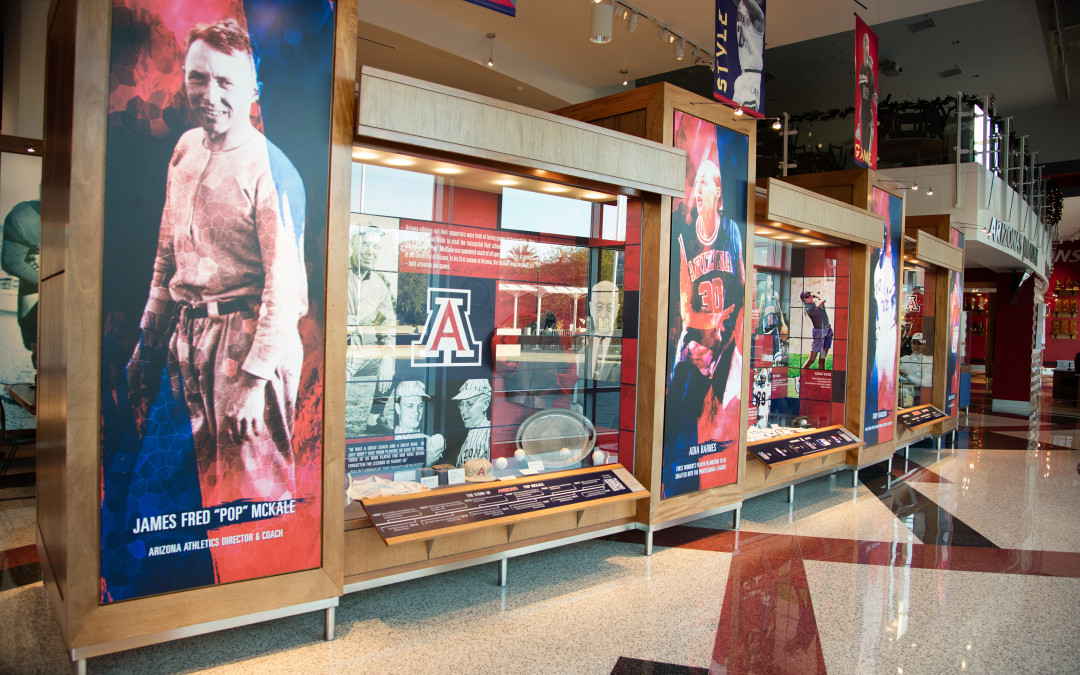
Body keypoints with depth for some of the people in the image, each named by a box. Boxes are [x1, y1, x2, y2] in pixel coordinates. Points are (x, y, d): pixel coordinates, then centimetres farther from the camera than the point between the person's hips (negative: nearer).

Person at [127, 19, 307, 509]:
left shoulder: (269, 169, -14)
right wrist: (148, 343, 17)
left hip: (248, 336, -7)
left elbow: (284, 283, -18)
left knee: (252, 487, -1)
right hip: (191, 337, 8)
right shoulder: (186, 148, 9)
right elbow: (167, 256, 17)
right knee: (207, 475, 19)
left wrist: (256, 377, -20)